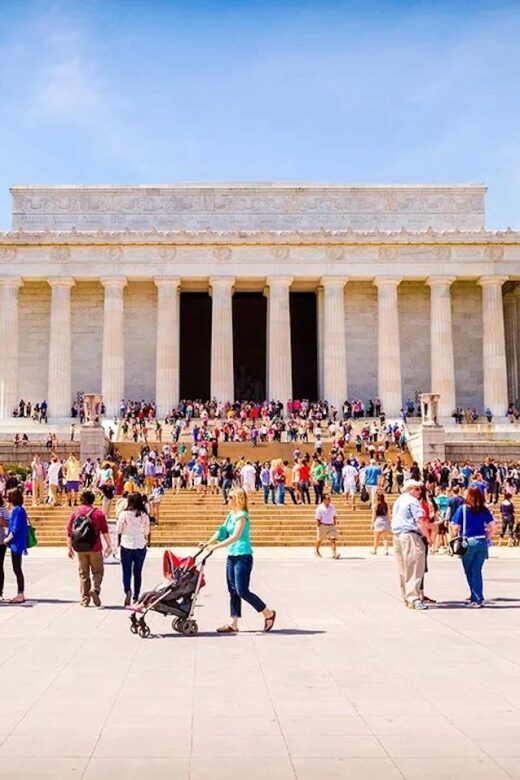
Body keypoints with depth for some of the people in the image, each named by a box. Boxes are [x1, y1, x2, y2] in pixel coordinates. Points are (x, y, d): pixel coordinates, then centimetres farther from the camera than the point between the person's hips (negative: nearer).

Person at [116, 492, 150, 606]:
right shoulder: (144, 516, -4)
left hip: (126, 546, -2)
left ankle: (127, 590, -21)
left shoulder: (124, 514, -10)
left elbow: (118, 530, -2)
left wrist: (119, 542, 14)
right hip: (141, 546, 2)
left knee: (126, 571, 4)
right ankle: (136, 596, 16)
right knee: (138, 572, 12)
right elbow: (146, 532, 6)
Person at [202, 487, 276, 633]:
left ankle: (269, 613, 7)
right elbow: (222, 532, 13)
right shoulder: (231, 515, 12)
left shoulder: (242, 516, -14)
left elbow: (235, 536, -23)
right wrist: (208, 543, 1)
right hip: (232, 556, 9)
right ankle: (233, 623, 14)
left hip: (243, 557, -9)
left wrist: (216, 546, -25)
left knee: (242, 591, -8)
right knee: (233, 591, 9)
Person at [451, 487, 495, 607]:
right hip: (482, 542, 3)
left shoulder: (462, 508, -5)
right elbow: (492, 525, -1)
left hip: (468, 542, -3)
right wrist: (487, 538, 10)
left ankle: (477, 599, 9)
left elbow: (456, 528, -7)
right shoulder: (484, 509, 4)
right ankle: (476, 597, 12)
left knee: (469, 572, 10)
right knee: (477, 571, 10)